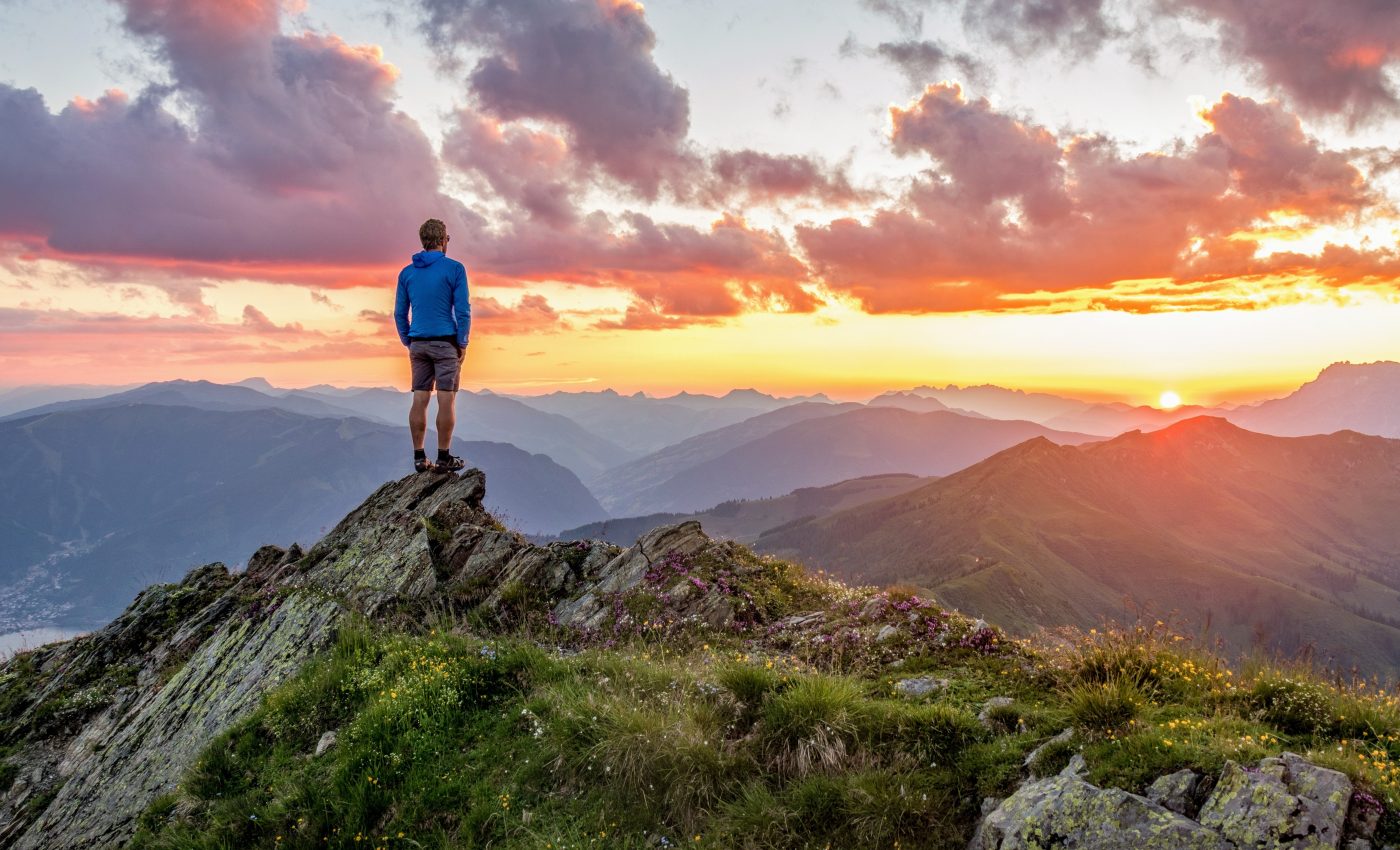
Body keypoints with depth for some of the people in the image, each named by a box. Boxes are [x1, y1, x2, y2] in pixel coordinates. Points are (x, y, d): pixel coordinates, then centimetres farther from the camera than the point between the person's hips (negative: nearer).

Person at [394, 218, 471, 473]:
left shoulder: (406, 272, 8)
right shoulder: (454, 268, -6)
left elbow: (400, 313, 9)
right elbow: (463, 310, -10)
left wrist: (409, 344, 15)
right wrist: (462, 344, -4)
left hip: (419, 344, 5)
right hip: (446, 343, -5)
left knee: (420, 400, 6)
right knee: (446, 400, -2)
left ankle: (419, 458, 8)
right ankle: (444, 458, 1)